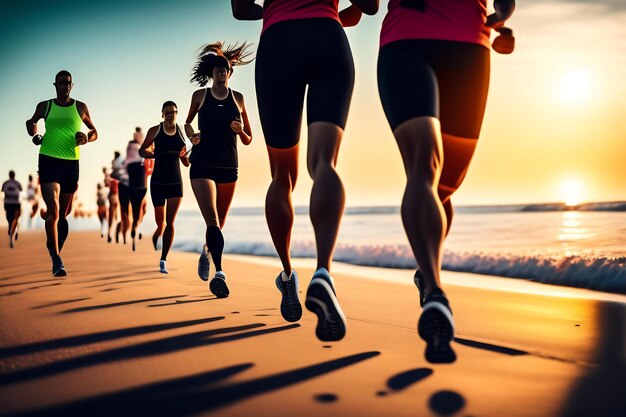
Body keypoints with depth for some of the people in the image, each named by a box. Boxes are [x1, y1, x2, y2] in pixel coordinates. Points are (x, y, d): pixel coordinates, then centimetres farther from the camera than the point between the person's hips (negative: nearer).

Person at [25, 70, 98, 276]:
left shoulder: (80, 107, 9)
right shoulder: (45, 106, 6)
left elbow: (94, 131, 18)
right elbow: (31, 122, 25)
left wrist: (87, 139, -3)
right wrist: (34, 135, 6)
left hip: (71, 163, 2)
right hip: (49, 160, -2)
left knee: (63, 214, 11)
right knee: (53, 211, -16)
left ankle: (55, 248, 31)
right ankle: (56, 258, -11)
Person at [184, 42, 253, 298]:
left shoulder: (238, 99, 8)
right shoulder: (200, 96, 5)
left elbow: (248, 140, 12)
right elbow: (188, 122, 21)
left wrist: (240, 130, -10)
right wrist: (191, 135, 0)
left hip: (229, 167, 3)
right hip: (202, 165, -3)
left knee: (219, 223, 13)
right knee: (212, 220, -17)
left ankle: (206, 252, 43)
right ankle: (219, 272, -23)